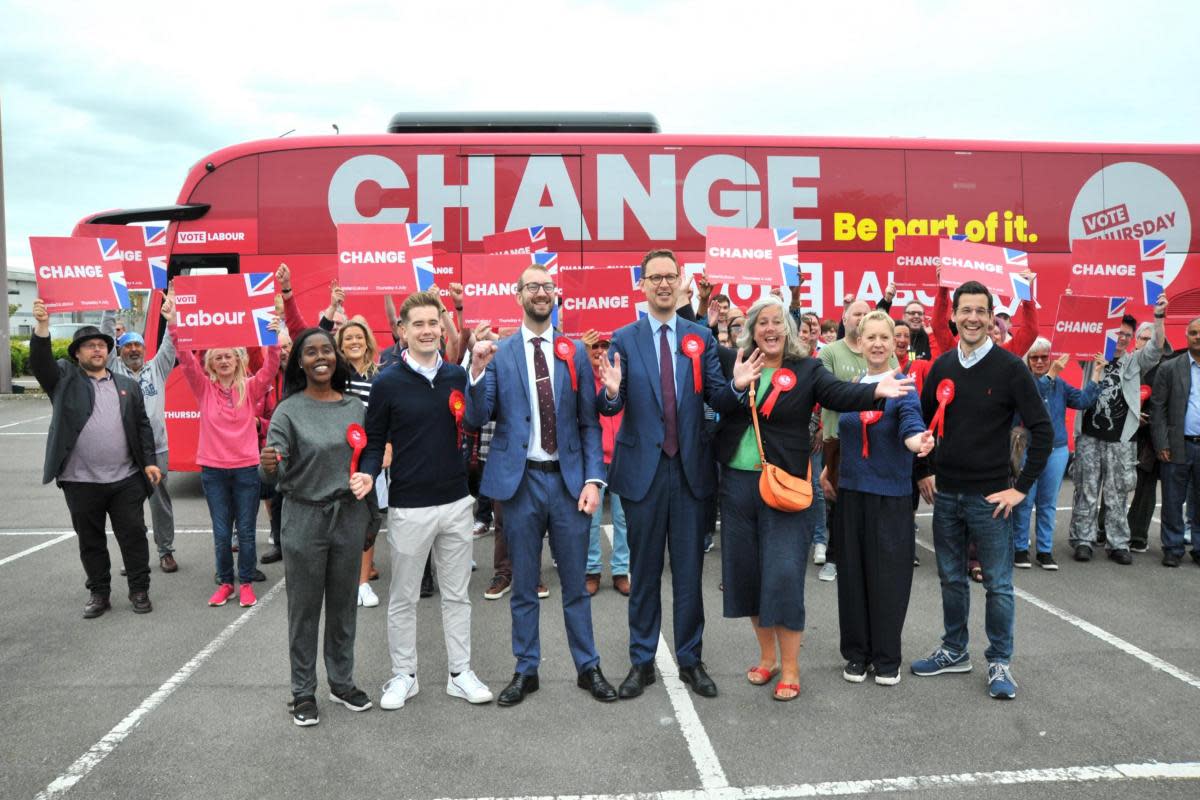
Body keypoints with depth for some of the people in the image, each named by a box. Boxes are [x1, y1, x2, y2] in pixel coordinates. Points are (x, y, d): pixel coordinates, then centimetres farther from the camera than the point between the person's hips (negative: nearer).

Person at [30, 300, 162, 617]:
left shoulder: (128, 385, 11)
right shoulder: (65, 379, 5)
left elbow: (142, 425, 9)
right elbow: (40, 362, -14)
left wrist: (149, 461, 1)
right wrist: (42, 325, -28)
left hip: (126, 479, 1)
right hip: (81, 481, -1)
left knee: (133, 535, 5)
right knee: (91, 540, 10)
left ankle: (139, 590, 18)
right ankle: (99, 593, 24)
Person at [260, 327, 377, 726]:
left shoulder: (355, 407, 4)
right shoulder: (289, 411, -8)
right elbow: (272, 473, -14)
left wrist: (368, 476, -7)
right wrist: (268, 465, -36)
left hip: (349, 516, 3)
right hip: (305, 517, -3)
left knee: (343, 604, 14)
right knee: (304, 608, 7)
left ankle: (342, 682, 29)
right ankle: (303, 691, 21)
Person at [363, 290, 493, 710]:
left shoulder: (458, 376, 4)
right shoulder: (387, 383, -6)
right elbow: (375, 442, -1)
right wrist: (367, 475, -18)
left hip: (456, 502, 3)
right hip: (409, 506, -3)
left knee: (457, 594, 13)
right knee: (403, 598, 10)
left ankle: (460, 672, 25)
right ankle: (403, 675, 26)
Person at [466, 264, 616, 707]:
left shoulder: (575, 352, 4)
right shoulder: (498, 354, 0)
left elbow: (589, 422, 4)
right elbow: (477, 419, -3)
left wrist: (593, 479, -6)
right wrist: (477, 372, -19)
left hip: (569, 479, 1)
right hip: (521, 480, 0)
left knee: (575, 583, 12)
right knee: (523, 585, 12)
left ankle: (588, 667, 27)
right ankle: (526, 670, 27)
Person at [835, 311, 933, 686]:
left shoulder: (903, 387, -6)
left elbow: (911, 424, -24)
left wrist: (918, 441, -44)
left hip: (891, 494, -4)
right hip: (851, 490, 4)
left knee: (888, 576, 2)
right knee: (852, 573, 8)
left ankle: (887, 658, 17)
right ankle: (856, 652, 22)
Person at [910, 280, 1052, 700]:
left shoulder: (1010, 367, -8)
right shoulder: (942, 366, 5)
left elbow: (1042, 429, -9)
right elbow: (922, 421, 17)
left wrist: (1021, 487, -11)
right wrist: (924, 472, 10)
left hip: (990, 496, -4)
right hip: (945, 493, 4)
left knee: (998, 584, 4)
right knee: (951, 579, 14)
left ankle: (1000, 662, 18)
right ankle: (955, 652, 29)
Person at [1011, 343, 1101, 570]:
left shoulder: (1060, 384, 11)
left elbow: (1083, 400, 1)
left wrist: (1096, 374, -3)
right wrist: (1051, 373, -25)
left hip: (1057, 450, 4)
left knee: (1048, 503, 10)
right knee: (1024, 502, 1)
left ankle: (1045, 550, 19)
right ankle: (1020, 548, 12)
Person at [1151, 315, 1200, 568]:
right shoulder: (1170, 368, 2)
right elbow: (1157, 408, -1)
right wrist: (1161, 445, -7)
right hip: (1179, 446, -1)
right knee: (1173, 502, 5)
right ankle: (1173, 549, 15)